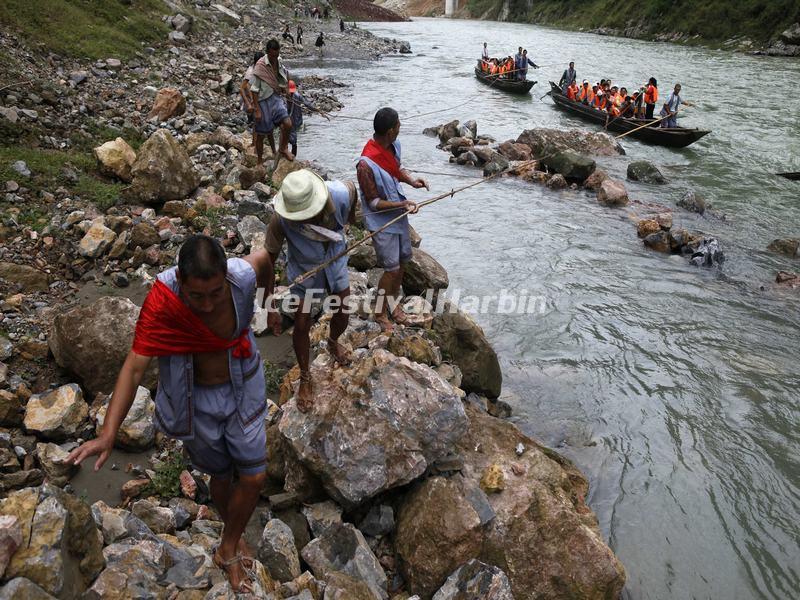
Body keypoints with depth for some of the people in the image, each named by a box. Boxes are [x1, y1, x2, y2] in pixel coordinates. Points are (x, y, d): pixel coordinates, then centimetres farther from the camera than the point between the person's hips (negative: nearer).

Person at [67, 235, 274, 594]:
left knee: (254, 477, 6)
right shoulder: (162, 302, -32)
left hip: (242, 389, 2)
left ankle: (228, 550, 35)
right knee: (221, 475, 17)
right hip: (195, 399, -2)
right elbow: (134, 367, -33)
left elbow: (265, 257, -2)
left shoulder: (244, 275, -26)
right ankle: (234, 536, 49)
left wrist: (267, 290, 18)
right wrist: (108, 434, -41)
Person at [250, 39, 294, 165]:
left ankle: (283, 149, 6)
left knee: (287, 124, -17)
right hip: (263, 100, -5)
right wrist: (257, 110, -17)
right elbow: (254, 89, -14)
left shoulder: (279, 62, 3)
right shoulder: (260, 66, -15)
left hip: (276, 97, 5)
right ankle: (260, 161, 20)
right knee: (261, 134, 4)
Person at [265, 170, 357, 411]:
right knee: (302, 326, 3)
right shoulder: (280, 219, -37)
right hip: (303, 269, -2)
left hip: (335, 263, 2)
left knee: (341, 314, 18)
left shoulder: (341, 194, -34)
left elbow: (352, 187, -6)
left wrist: (351, 215, 15)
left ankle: (333, 342, 56)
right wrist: (270, 308, -22)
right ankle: (305, 378, 30)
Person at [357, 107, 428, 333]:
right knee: (391, 268, 0)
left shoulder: (393, 146, -6)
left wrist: (411, 181, -4)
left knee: (401, 261, 18)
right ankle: (380, 313, 21)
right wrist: (402, 204, -27)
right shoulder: (367, 164, -29)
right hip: (382, 222, -8)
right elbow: (374, 203, -22)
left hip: (399, 215, 8)